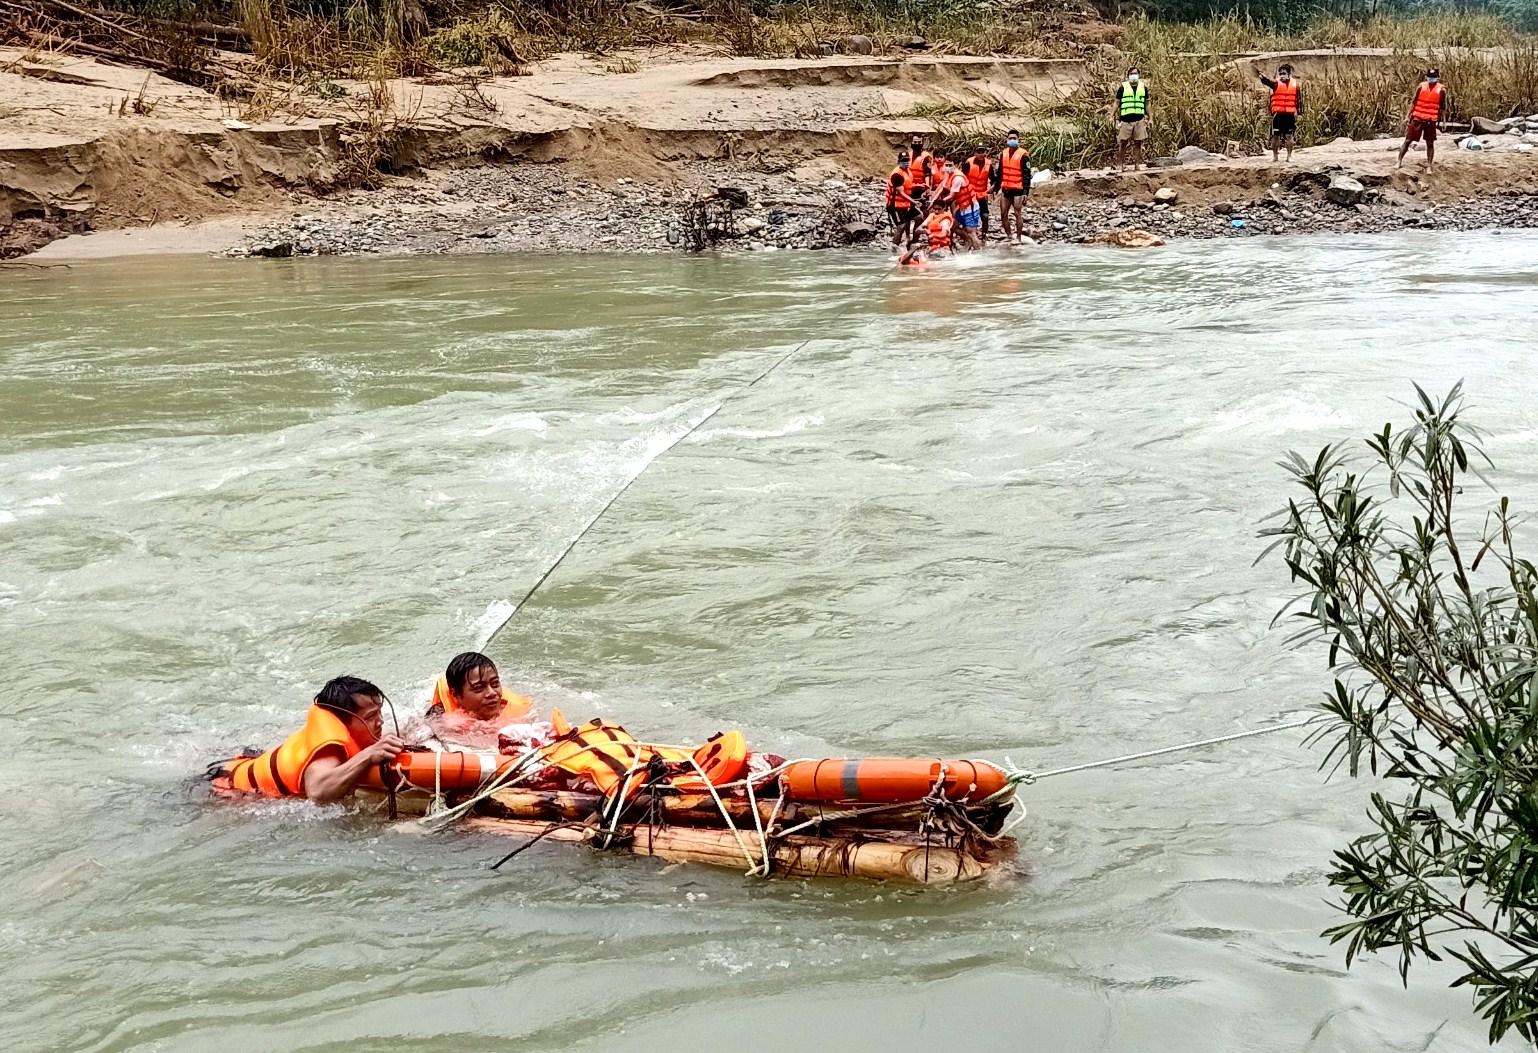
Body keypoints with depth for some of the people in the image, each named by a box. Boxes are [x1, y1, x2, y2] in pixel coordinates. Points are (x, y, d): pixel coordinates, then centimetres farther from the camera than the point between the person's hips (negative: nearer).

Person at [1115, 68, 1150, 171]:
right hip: (1125, 119, -2)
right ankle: (1122, 165, 5)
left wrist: (1147, 119, 11)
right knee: (1123, 143, -2)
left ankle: (1137, 164, 4)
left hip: (1139, 120, 2)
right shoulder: (1123, 87, 3)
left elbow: (1146, 104, 16)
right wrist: (1117, 121, 0)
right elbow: (1117, 104, 5)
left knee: (1138, 143, 1)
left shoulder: (1143, 87, 10)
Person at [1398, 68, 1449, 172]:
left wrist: (1443, 121, 0)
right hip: (1417, 118, 1)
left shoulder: (1441, 90, -1)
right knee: (1408, 140, 1)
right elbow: (1413, 102, 7)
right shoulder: (1421, 86, 1)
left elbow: (1443, 107, 4)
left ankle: (1429, 166, 12)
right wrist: (1408, 116, 3)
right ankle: (1399, 161, 9)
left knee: (1430, 143, 5)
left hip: (1431, 120, -1)